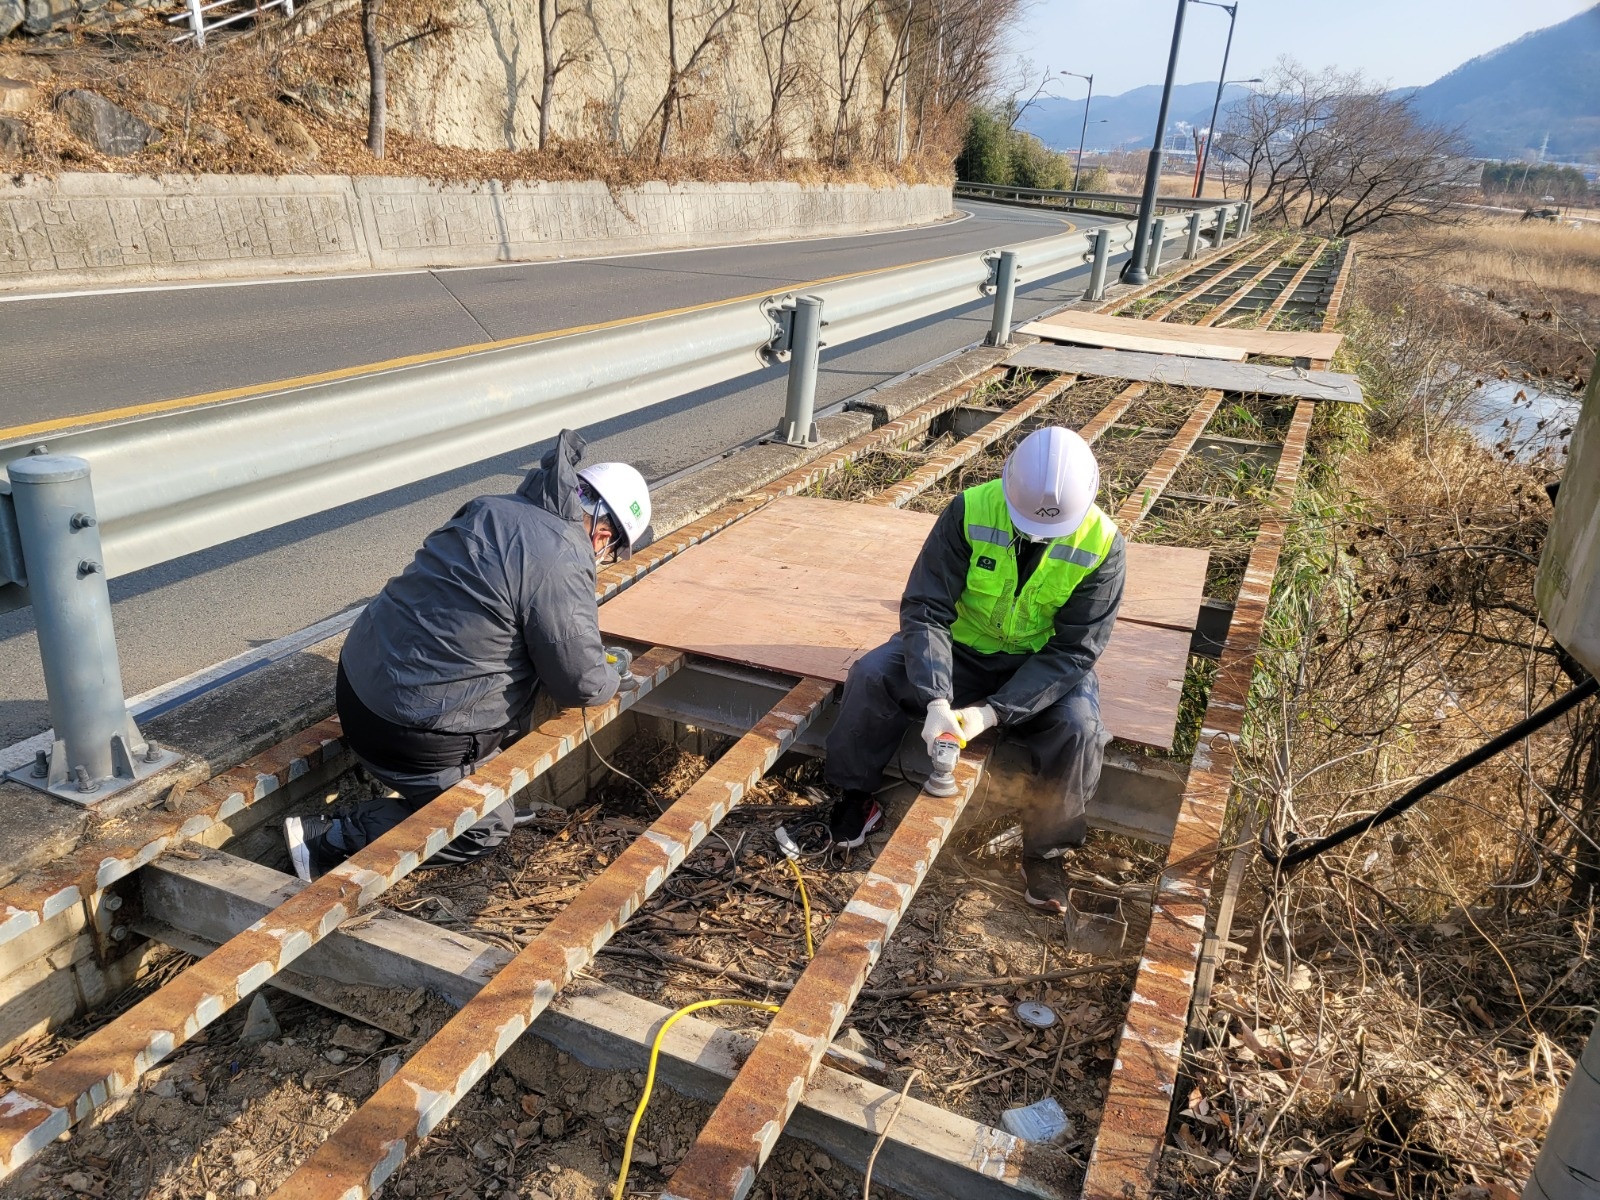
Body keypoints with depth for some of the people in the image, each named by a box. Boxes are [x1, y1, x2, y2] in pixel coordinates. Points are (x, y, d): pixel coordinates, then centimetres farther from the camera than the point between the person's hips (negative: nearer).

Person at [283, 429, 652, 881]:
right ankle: (326, 844, 5)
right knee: (484, 831, 11)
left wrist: (595, 657, 20)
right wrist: (615, 675, 8)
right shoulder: (560, 563, -20)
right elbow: (580, 683, -14)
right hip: (412, 729, -9)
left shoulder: (494, 507, 6)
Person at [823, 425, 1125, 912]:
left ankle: (1046, 848, -4)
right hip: (961, 649, 1)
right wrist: (936, 701, -36)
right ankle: (855, 800, 1)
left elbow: (1073, 650, -19)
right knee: (871, 676, -22)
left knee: (1079, 730, -30)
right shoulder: (971, 511, -21)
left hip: (1045, 666, 0)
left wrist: (992, 712, -29)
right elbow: (924, 608, -22)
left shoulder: (1102, 544, -20)